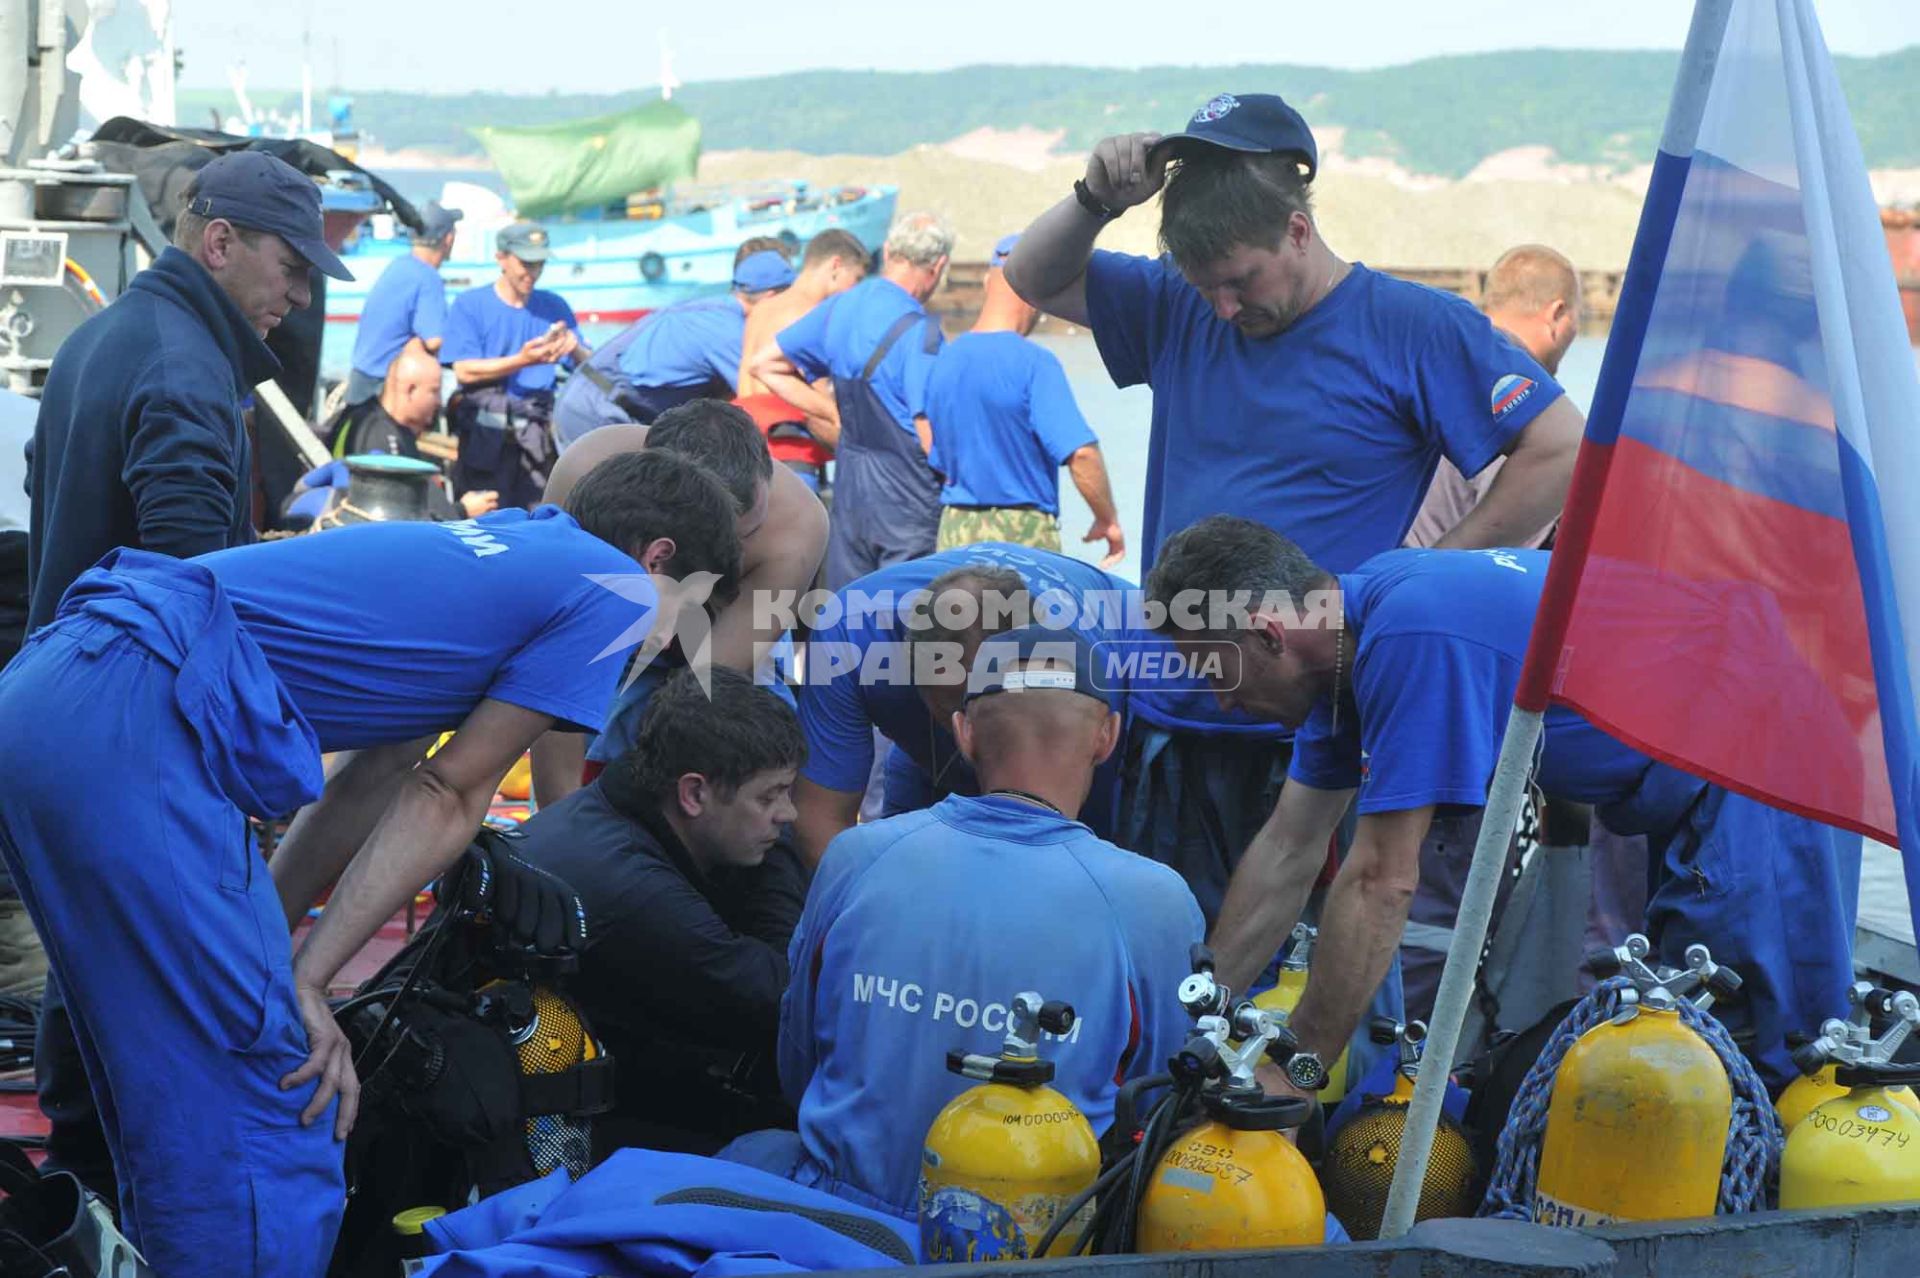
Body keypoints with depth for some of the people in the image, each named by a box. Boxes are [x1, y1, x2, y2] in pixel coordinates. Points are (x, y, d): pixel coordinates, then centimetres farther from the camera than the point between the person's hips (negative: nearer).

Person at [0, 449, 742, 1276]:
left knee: (182, 1108, 19)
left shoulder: (489, 545, 30)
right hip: (133, 728, -10)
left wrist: (264, 949, 16)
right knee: (268, 1142, -5)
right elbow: (451, 796, 3)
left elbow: (372, 779, 23)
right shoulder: (614, 589, 6)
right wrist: (304, 980, 2)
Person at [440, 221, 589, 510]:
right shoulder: (470, 305, 2)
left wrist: (575, 350, -15)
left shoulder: (555, 307, 14)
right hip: (485, 433, -3)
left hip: (537, 437, 3)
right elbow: (465, 370, -9)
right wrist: (524, 360, -19)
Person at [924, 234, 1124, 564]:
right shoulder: (1034, 363, -14)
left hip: (954, 528, 6)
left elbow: (938, 461, 13)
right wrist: (1107, 521, -7)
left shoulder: (945, 359, 6)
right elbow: (1080, 452, -19)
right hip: (1022, 535, -6)